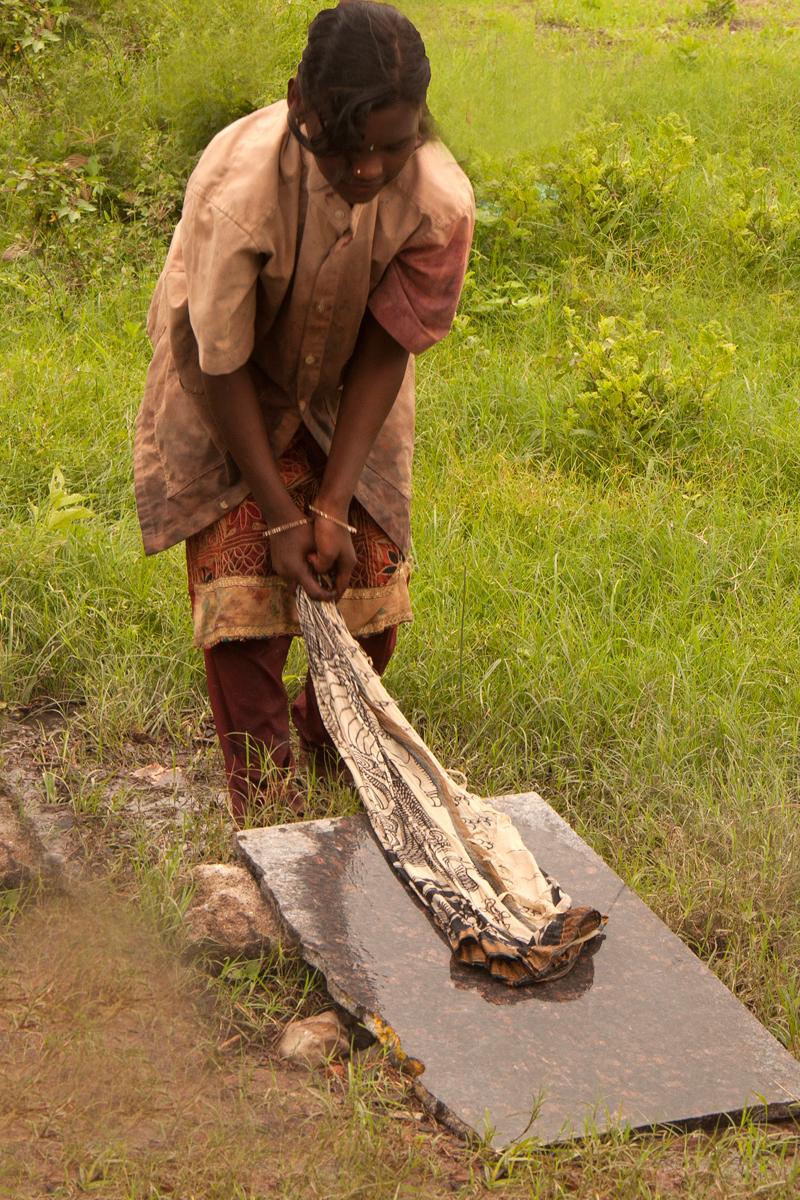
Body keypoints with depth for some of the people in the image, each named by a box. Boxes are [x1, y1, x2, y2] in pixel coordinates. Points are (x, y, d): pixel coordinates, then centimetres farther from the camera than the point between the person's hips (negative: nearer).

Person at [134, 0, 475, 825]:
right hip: (231, 395, -3)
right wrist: (280, 515, -22)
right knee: (242, 593, -9)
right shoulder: (238, 189, -37)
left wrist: (333, 506, -23)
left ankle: (332, 750, 35)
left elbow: (384, 354, -19)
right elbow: (223, 365, -25)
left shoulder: (439, 201, -29)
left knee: (368, 580, 5)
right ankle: (268, 813, 4)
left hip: (347, 397, 3)